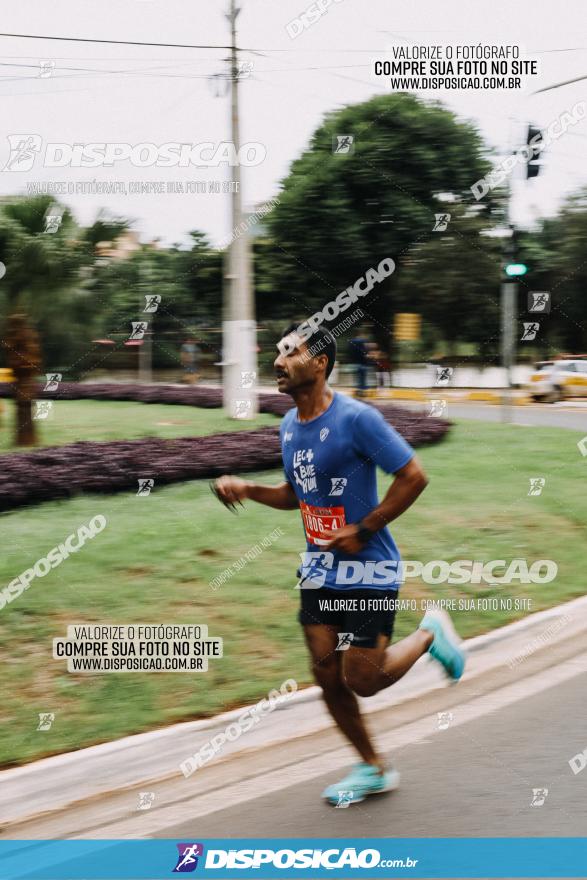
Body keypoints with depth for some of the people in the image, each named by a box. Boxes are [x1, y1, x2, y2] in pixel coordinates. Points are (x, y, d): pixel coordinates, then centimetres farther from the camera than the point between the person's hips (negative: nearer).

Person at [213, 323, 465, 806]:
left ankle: (429, 634, 23)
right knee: (327, 675, 6)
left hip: (368, 569, -7)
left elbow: (413, 477, -17)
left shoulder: (356, 418, -18)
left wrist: (361, 531, -17)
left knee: (362, 680, -5)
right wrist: (247, 488, 3)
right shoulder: (290, 424, 6)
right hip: (319, 568, 7)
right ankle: (375, 769, 25)